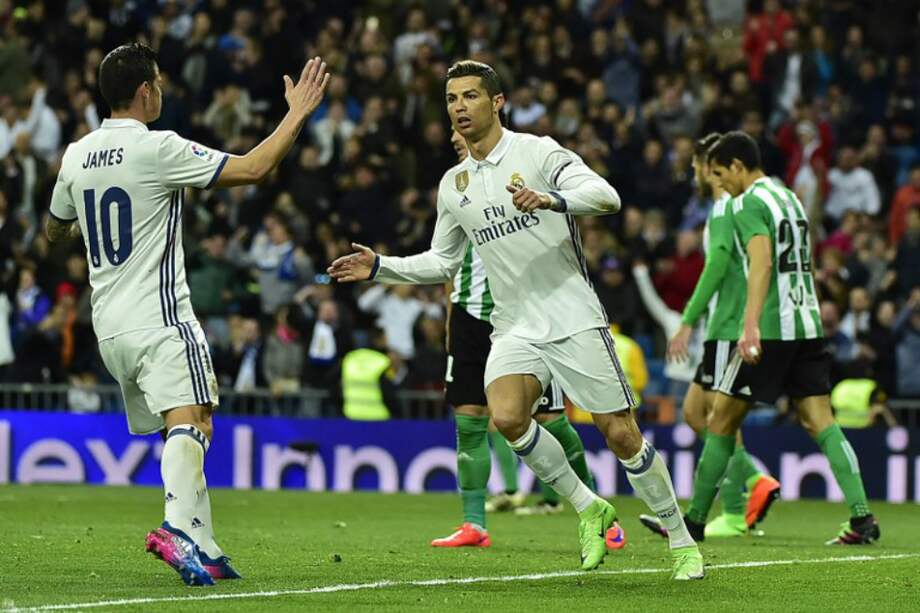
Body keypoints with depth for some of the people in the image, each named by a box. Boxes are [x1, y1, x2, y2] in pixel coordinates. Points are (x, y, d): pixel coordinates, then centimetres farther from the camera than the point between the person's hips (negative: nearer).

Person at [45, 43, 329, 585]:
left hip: (110, 325, 8)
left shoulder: (76, 156, 9)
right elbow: (253, 169, -11)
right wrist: (298, 114, 0)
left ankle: (204, 550, 11)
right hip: (159, 317, -8)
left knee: (180, 432, 13)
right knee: (191, 422, -18)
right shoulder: (157, 148, -11)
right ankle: (179, 528, -40)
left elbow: (55, 231, 25)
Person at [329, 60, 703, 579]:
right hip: (516, 328, 4)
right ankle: (587, 507, -2)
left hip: (574, 318, -4)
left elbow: (606, 196, -19)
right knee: (507, 416, -23)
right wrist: (380, 267, 13)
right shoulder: (454, 185, 12)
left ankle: (682, 541, 10)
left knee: (621, 435, -6)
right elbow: (442, 261, 24)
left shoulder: (538, 152, -5)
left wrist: (551, 199, -36)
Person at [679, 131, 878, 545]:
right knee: (822, 422, 1)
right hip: (808, 323, 8)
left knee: (723, 418, 3)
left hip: (770, 329, -8)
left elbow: (762, 261, -23)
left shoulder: (748, 203, -8)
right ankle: (862, 517, -12)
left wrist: (751, 324, -32)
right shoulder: (790, 198, 19)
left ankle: (695, 519, 10)